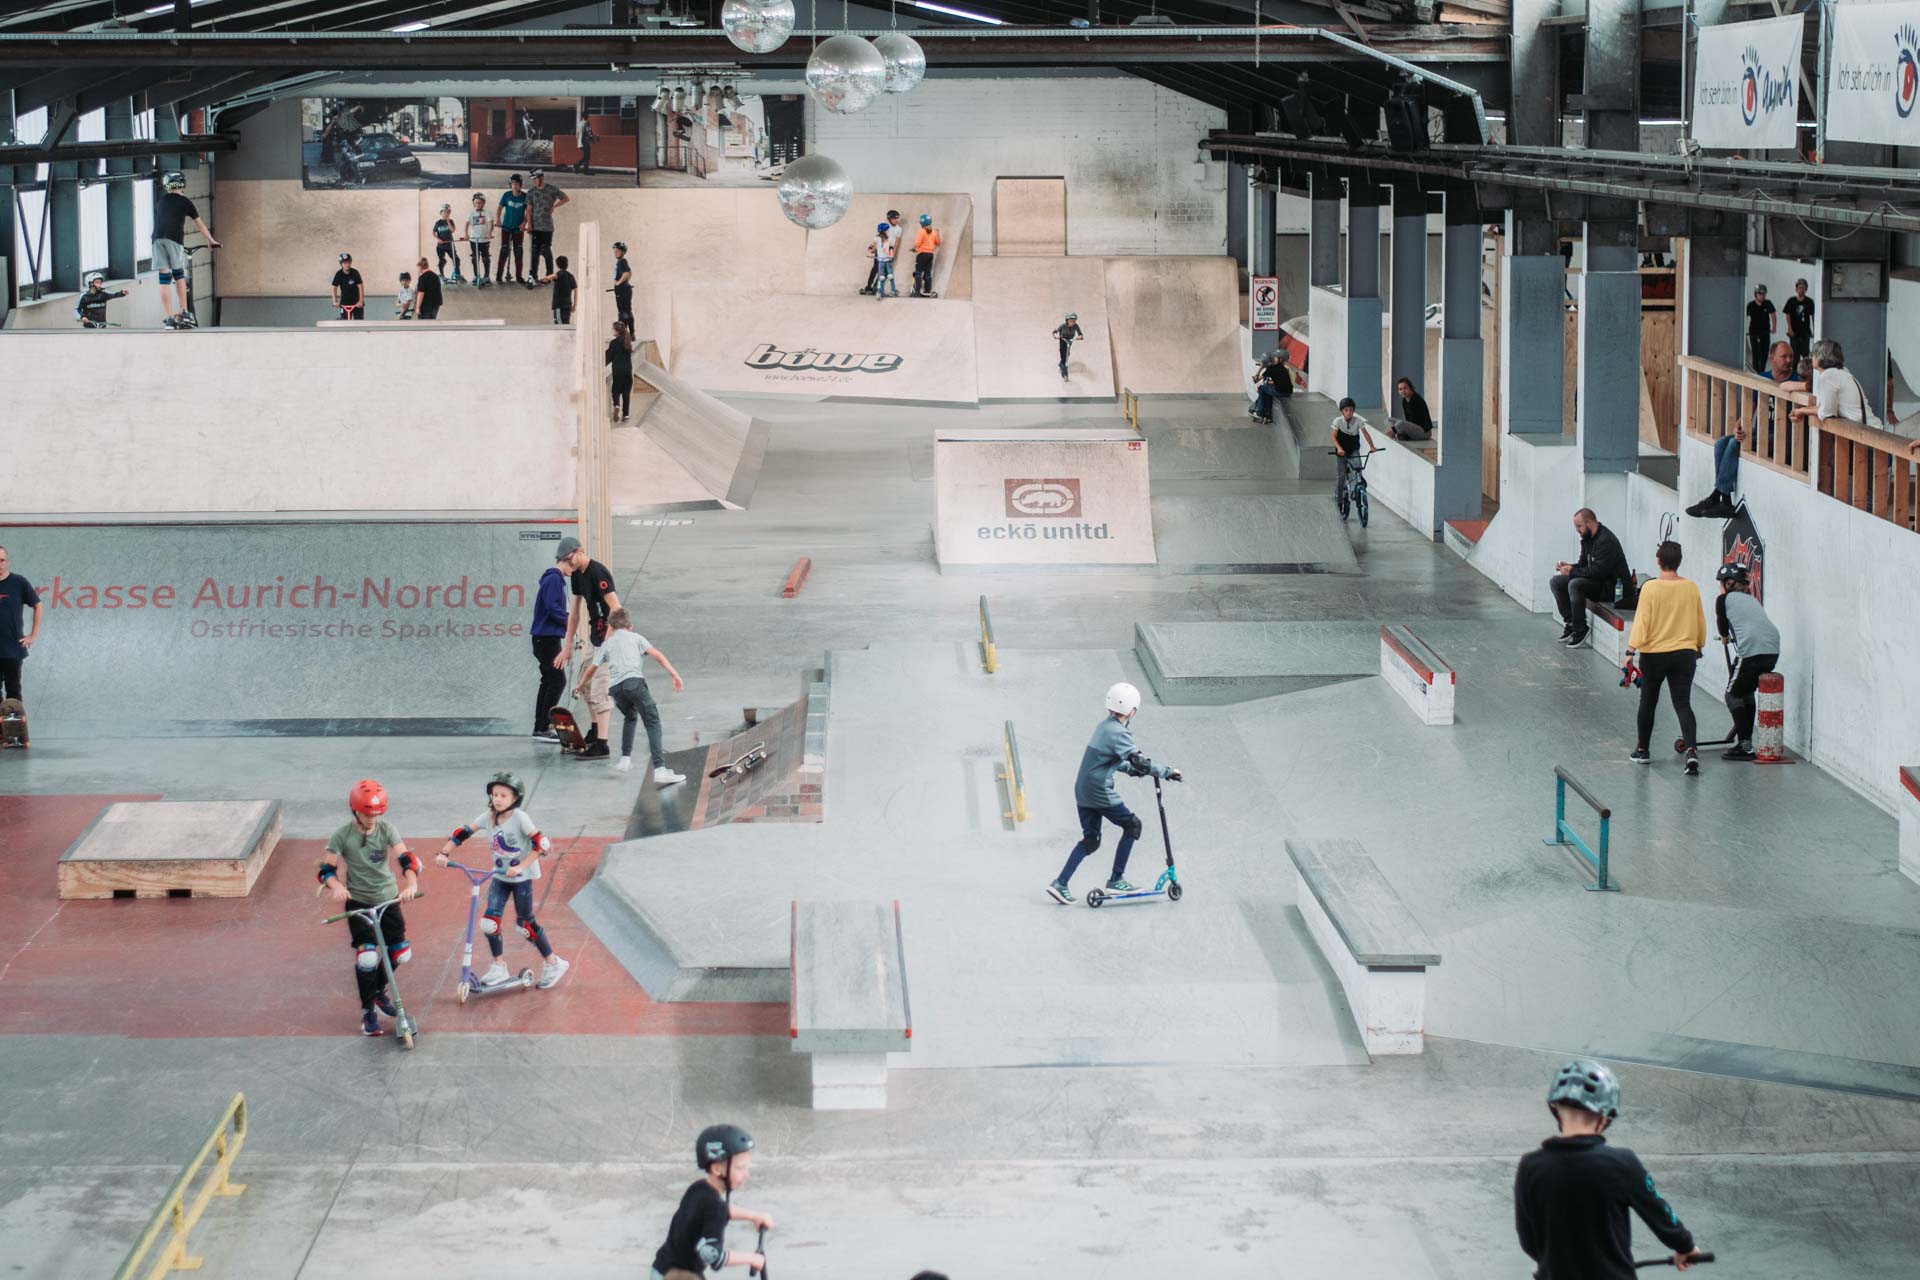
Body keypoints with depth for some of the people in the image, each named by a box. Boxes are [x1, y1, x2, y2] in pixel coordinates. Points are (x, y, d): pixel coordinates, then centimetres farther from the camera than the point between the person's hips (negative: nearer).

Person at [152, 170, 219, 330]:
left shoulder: (160, 202, 24)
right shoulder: (185, 202, 15)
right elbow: (200, 225, 24)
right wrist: (211, 240, 37)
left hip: (158, 238, 2)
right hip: (174, 238, -2)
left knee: (164, 278, 1)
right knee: (179, 275, 10)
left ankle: (168, 317, -2)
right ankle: (184, 312, 5)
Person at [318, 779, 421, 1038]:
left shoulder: (385, 830, -6)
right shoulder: (342, 836, -11)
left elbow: (406, 859, -17)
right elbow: (326, 868, -14)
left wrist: (411, 884, -36)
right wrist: (336, 886, -36)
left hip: (388, 898, 3)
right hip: (358, 902, -3)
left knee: (400, 953, 4)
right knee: (366, 956, -16)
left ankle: (378, 990, 33)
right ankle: (368, 1011, 1)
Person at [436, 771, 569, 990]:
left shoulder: (520, 818, -19)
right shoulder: (488, 816, -4)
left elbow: (540, 843, -24)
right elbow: (462, 833, -2)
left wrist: (520, 867, -29)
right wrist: (444, 853, -14)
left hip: (522, 877, -5)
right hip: (499, 876, 5)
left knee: (525, 923, 0)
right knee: (489, 922, -4)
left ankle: (552, 963, 16)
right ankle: (499, 967, 12)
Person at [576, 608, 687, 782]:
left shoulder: (606, 644, 28)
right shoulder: (636, 637, 21)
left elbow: (591, 670, 35)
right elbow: (656, 655, 7)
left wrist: (581, 685, 53)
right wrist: (673, 674, 0)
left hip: (614, 687, 4)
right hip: (634, 680, -4)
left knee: (630, 717, 32)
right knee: (652, 722, -8)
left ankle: (625, 759, 27)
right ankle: (659, 769, -24)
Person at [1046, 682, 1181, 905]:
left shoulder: (1103, 726, 11)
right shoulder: (1118, 733, -18)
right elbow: (1139, 762, -25)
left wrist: (1131, 768, 24)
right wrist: (1167, 772, -16)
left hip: (1083, 792, 9)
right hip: (1100, 793, -9)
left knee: (1090, 840, 13)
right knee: (1132, 825, 7)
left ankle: (1060, 883, 5)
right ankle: (1116, 880, 9)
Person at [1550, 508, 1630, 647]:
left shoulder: (1606, 541, -22)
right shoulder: (1588, 539, 8)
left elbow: (1598, 571, -28)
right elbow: (1583, 564, 16)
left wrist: (1572, 571, -22)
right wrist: (1568, 567, -5)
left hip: (1612, 586, -10)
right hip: (1596, 581, 10)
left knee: (1575, 584, -33)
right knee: (1555, 582, 2)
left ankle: (1580, 630, -21)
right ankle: (1571, 623, 2)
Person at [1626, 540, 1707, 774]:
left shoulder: (1650, 588, -12)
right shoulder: (1691, 588, 0)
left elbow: (1641, 621, -16)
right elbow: (1700, 623, 10)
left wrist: (1631, 648, -14)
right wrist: (1699, 646, 25)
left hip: (1654, 655, -2)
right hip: (1685, 654, 2)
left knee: (1648, 702, 15)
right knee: (1683, 704, 1)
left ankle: (1642, 750, 27)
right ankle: (1691, 749, -19)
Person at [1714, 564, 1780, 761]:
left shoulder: (1724, 599, 8)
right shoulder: (1751, 599, 27)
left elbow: (1723, 631, 16)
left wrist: (1725, 636, 38)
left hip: (1751, 650, -7)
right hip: (1773, 650, 7)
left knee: (1733, 695, 5)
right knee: (1747, 693, 22)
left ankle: (1745, 746, -2)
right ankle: (1745, 742, 26)